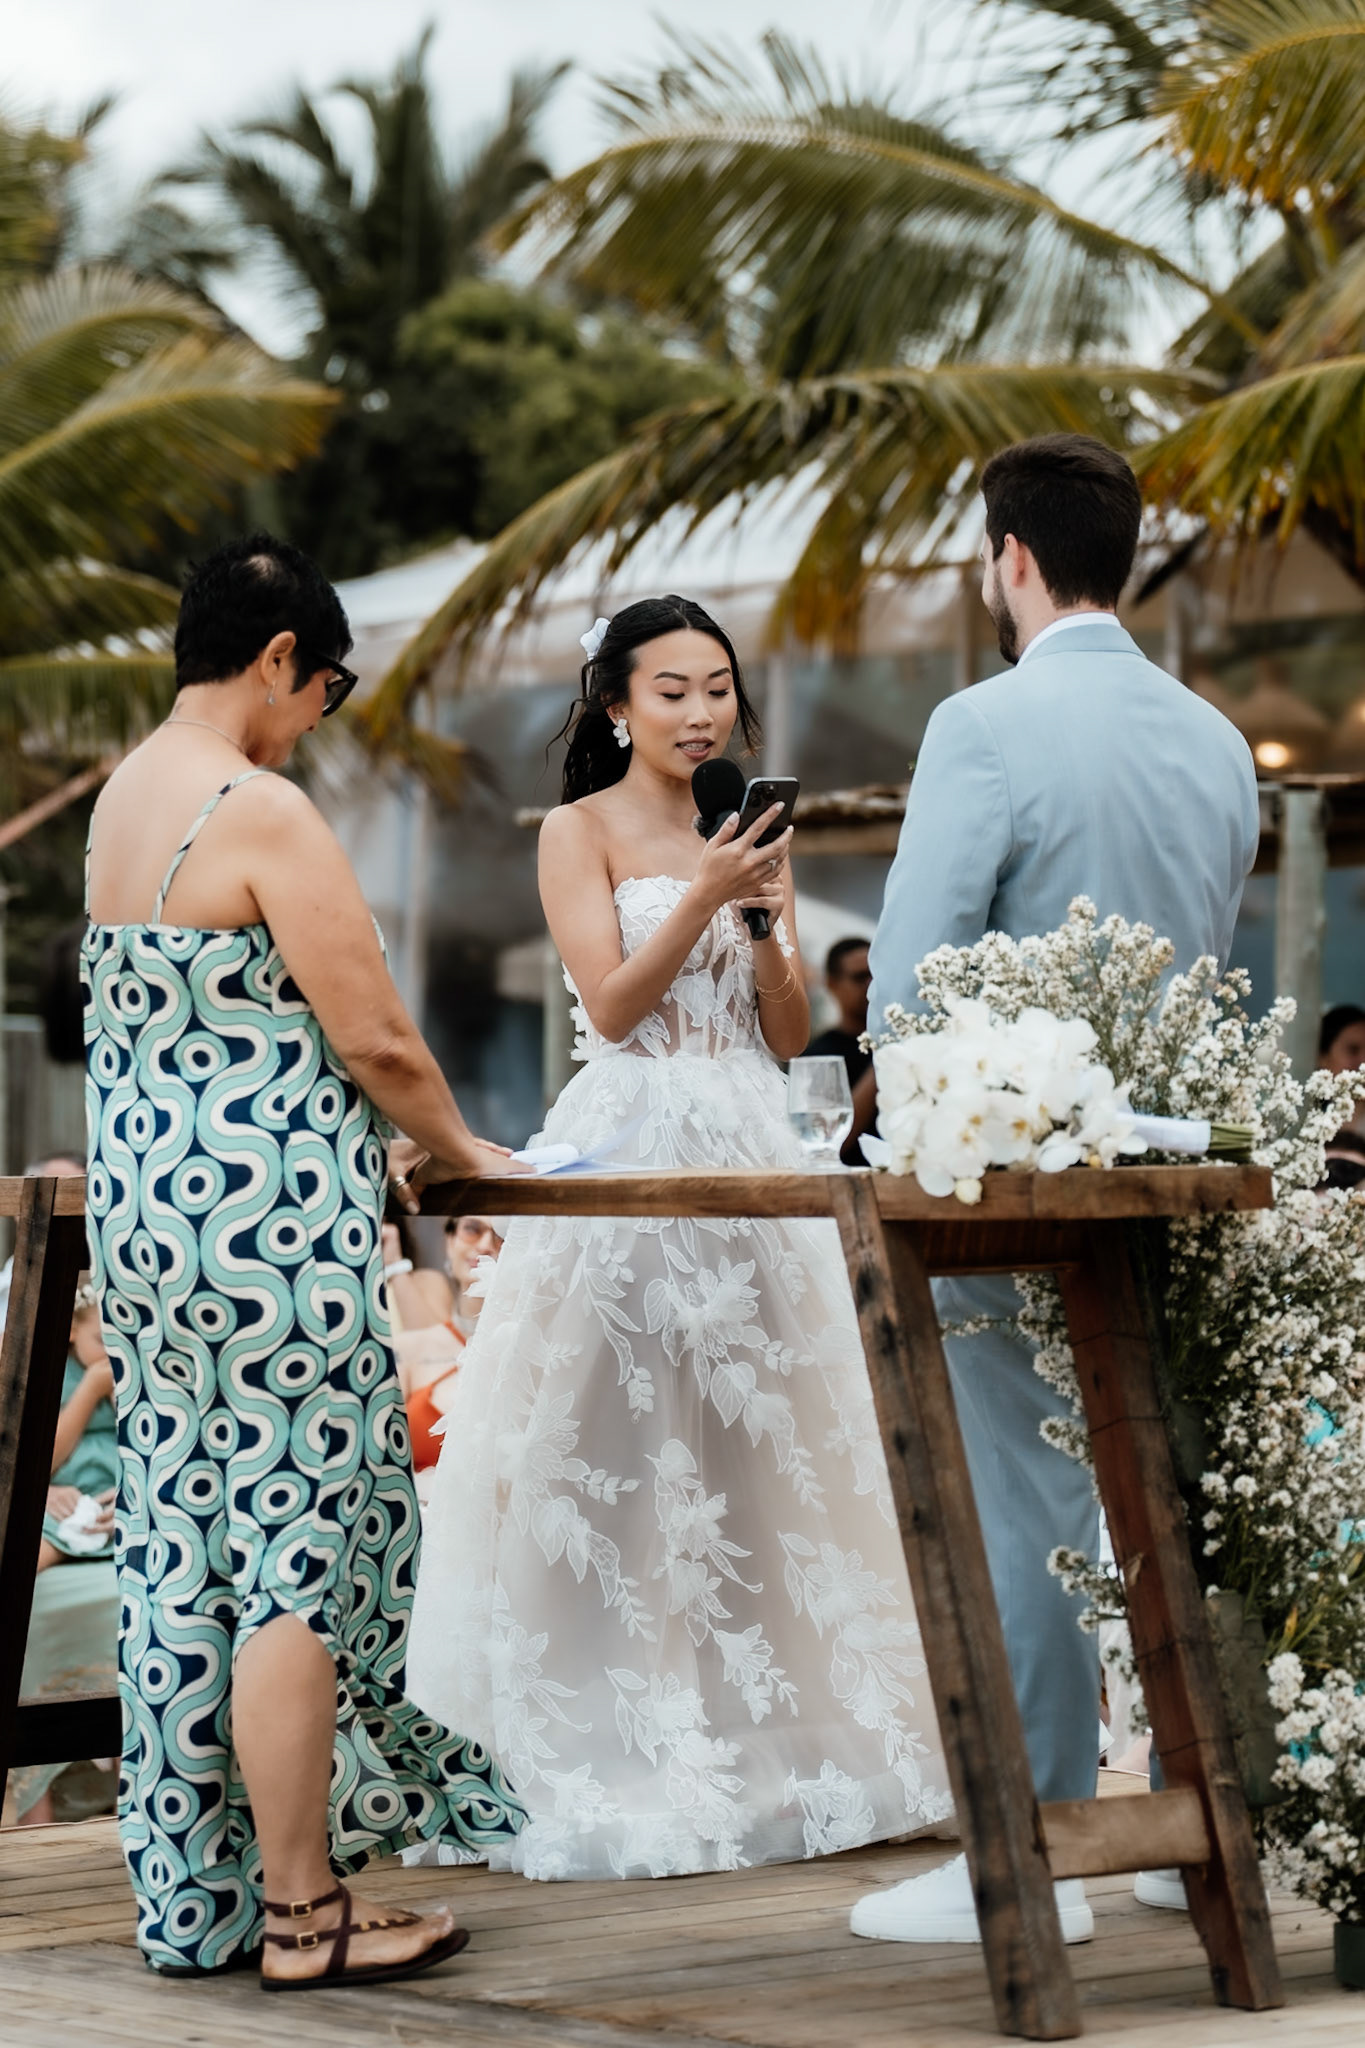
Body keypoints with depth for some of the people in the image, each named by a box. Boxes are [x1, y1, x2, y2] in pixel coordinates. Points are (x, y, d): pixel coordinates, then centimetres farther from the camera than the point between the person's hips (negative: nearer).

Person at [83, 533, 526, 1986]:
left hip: (141, 1210, 9)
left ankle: (190, 1896, 18)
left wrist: (372, 1146, 20)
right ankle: (301, 1911, 2)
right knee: (300, 1557, -2)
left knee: (177, 1550, 11)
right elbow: (376, 1042, -15)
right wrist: (450, 1149, 4)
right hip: (269, 1226, -9)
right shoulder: (263, 815, -15)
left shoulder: (120, 801, 13)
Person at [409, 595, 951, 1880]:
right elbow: (610, 1005, -9)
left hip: (748, 1151, 5)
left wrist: (770, 909, -4)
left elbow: (790, 1035, 11)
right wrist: (705, 897, -17)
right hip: (630, 1142, -5)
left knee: (756, 1439, 5)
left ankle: (765, 1739, 13)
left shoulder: (745, 834, 16)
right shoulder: (582, 832, 1)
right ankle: (615, 1759, -1)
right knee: (617, 1451, -6)